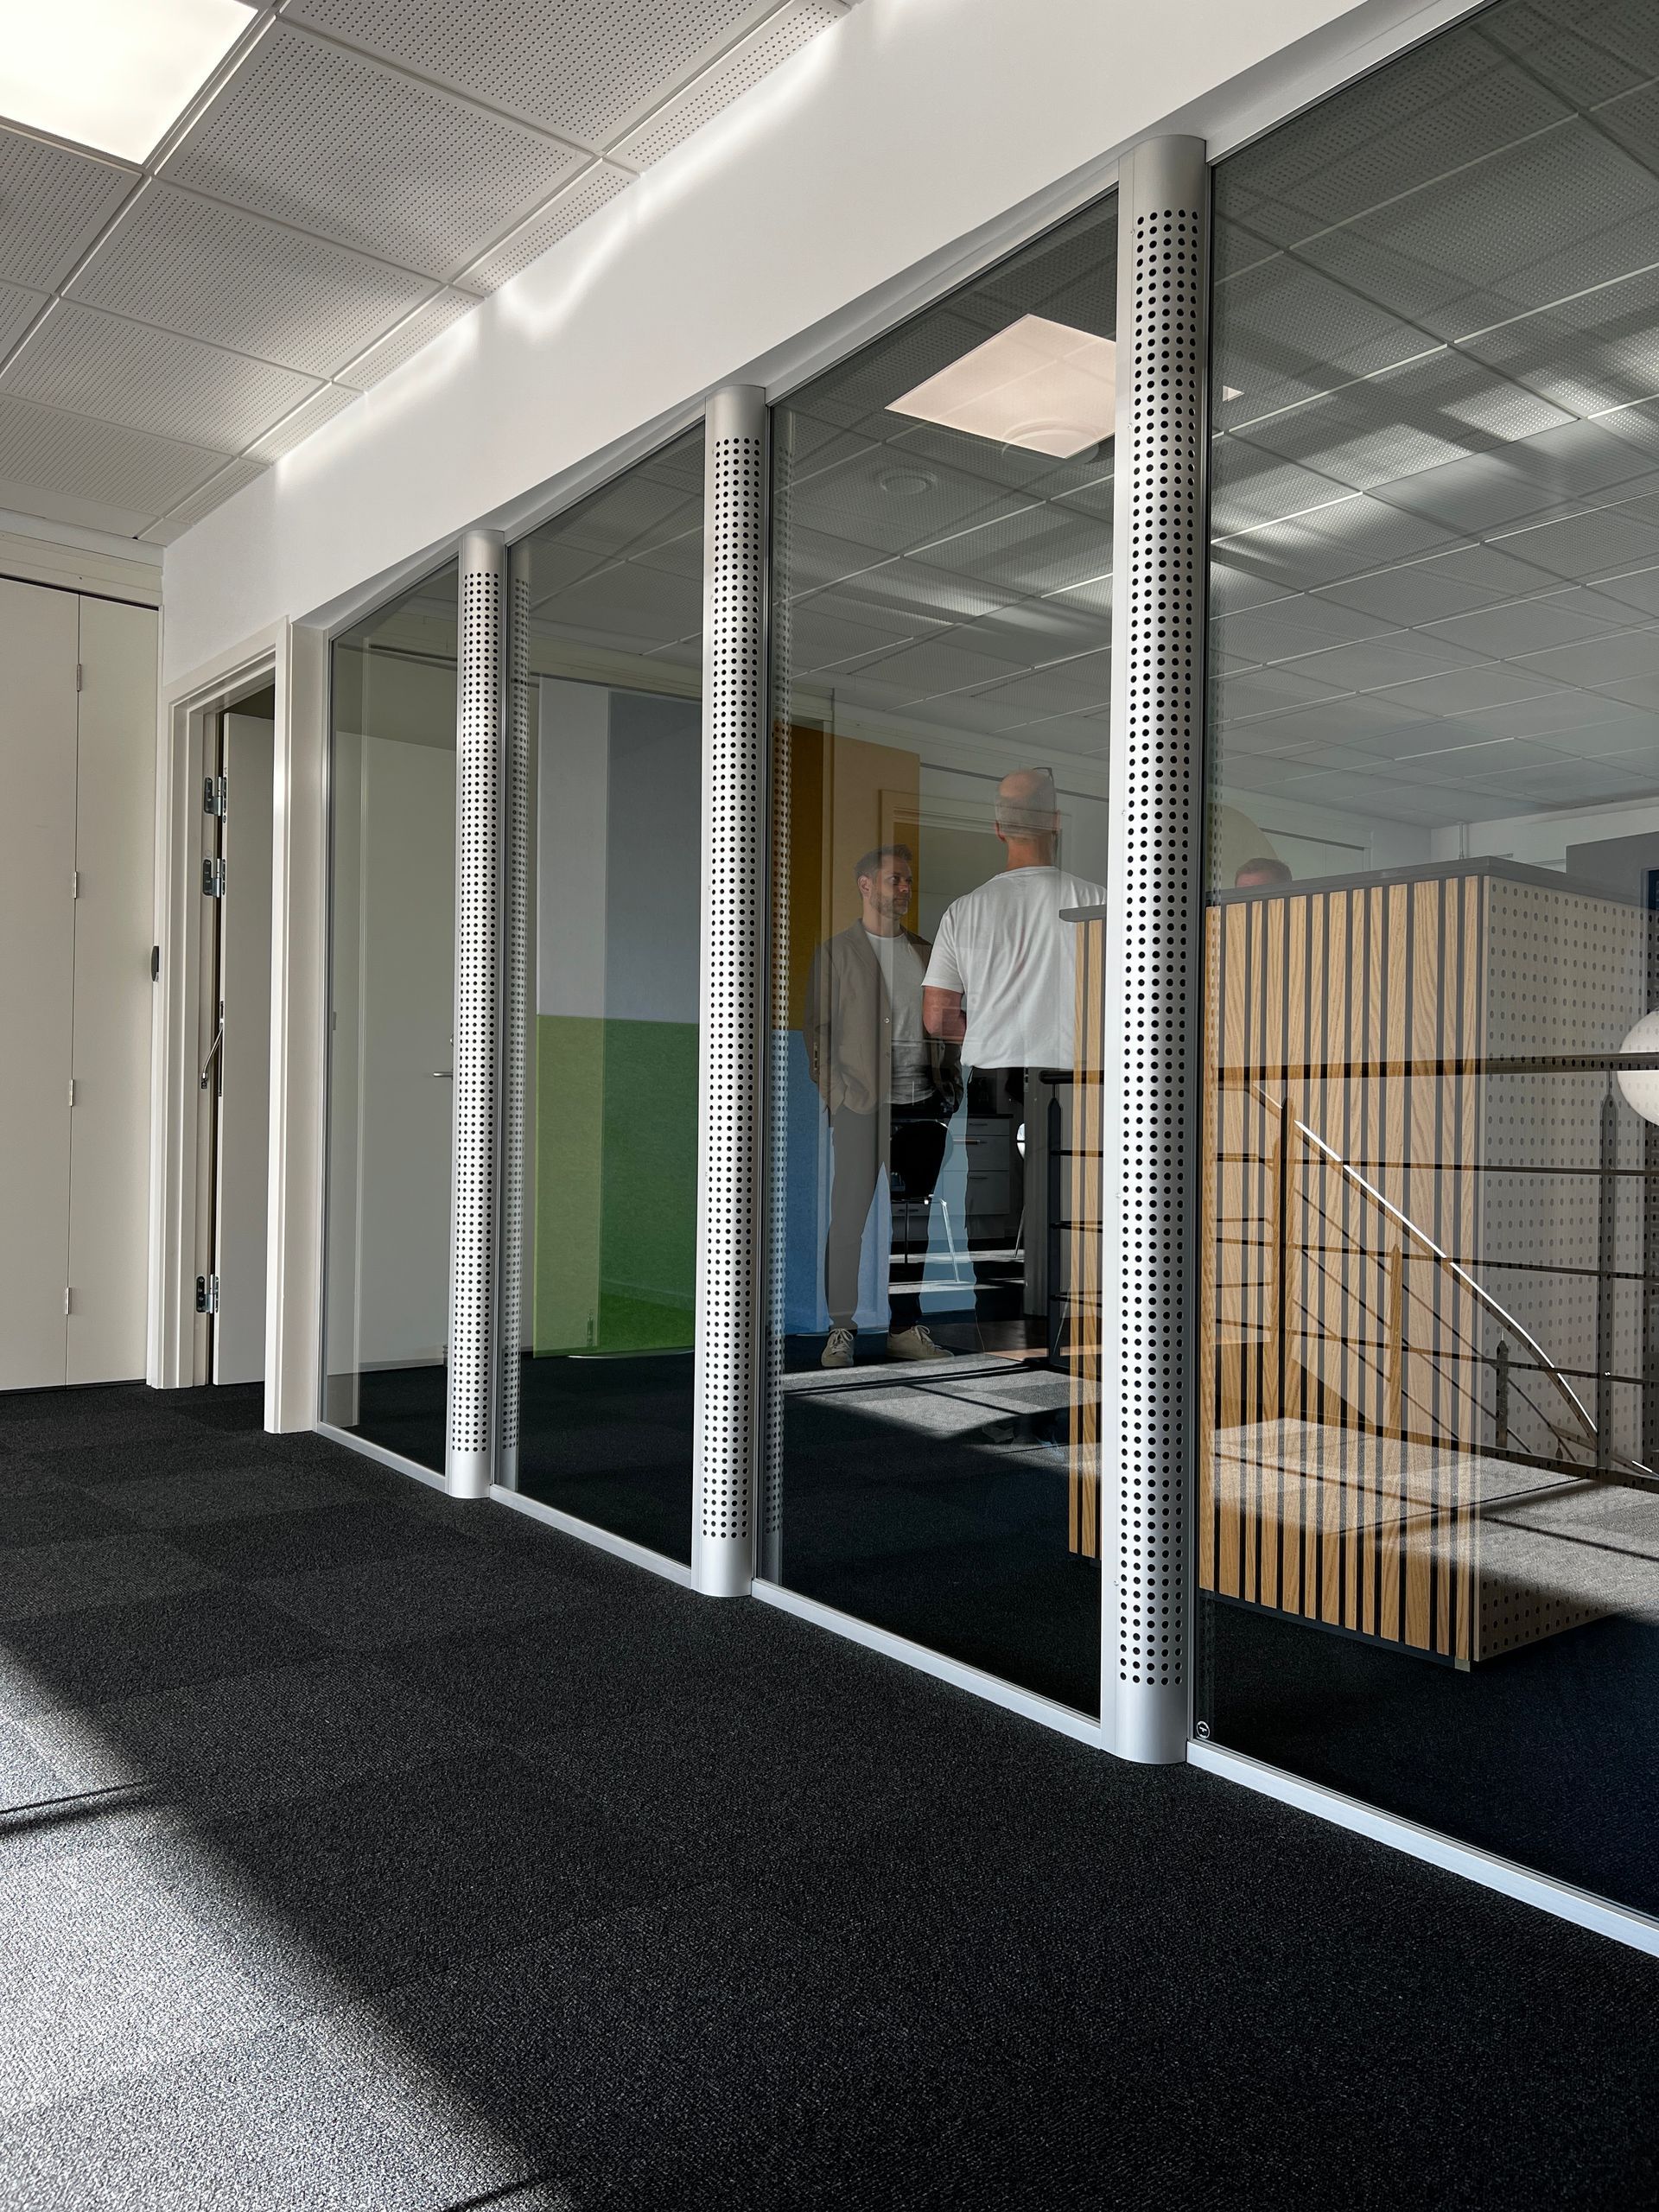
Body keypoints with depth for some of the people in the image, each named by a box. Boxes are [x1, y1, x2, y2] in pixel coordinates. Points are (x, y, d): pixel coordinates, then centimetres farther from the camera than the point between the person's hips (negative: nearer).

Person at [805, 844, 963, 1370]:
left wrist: (952, 1082, 9)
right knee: (848, 1220, -1)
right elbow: (817, 1029, 0)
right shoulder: (836, 952, 3)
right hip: (862, 1108, -4)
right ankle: (841, 1331, 8)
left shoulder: (926, 953, 17)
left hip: (923, 1107, 5)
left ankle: (906, 1327, 17)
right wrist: (833, 1091, -8)